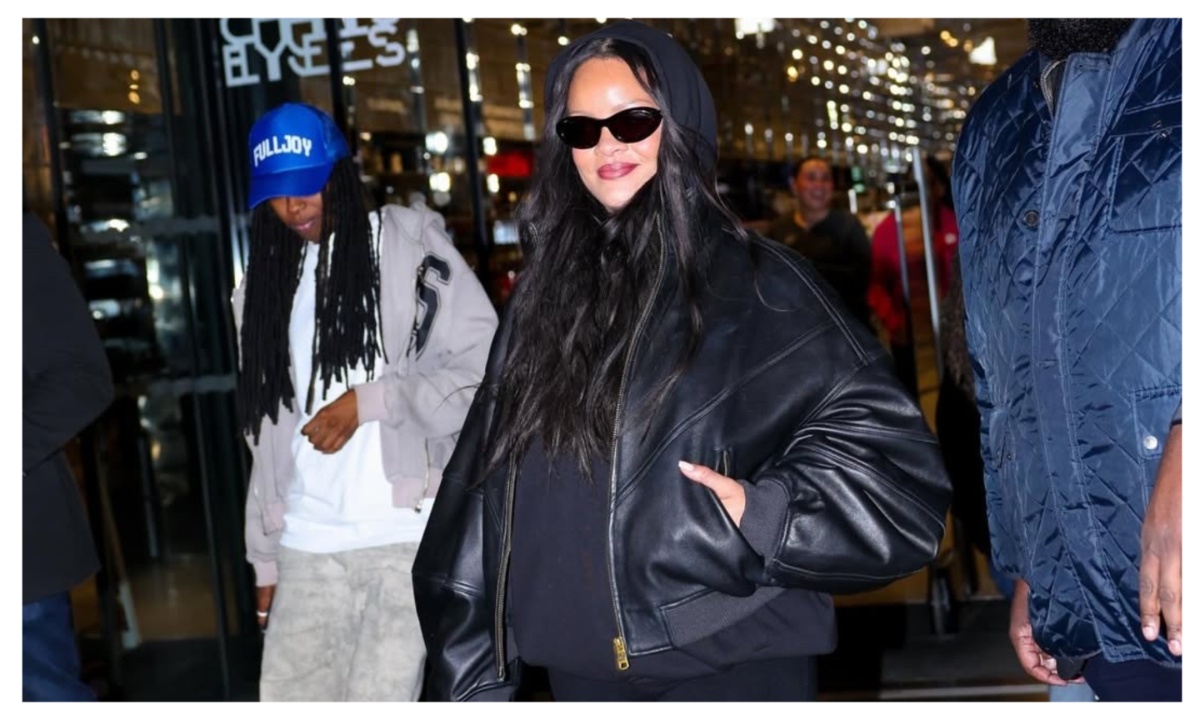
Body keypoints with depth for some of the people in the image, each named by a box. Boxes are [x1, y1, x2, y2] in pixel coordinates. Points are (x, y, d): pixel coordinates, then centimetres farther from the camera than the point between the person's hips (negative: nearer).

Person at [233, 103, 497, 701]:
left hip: (411, 534, -5)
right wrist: (265, 556, 15)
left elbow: (484, 363, -4)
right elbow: (267, 434, 19)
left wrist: (366, 402, -10)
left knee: (380, 699, -11)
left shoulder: (409, 242, 4)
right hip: (306, 548, 5)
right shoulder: (263, 285, 19)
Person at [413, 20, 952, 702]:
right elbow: (487, 482, 11)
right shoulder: (547, 293, 10)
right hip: (580, 664, 5)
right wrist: (471, 671, 10)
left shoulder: (756, 282, -3)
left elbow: (886, 451, -7)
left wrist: (762, 517, -19)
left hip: (727, 661, -4)